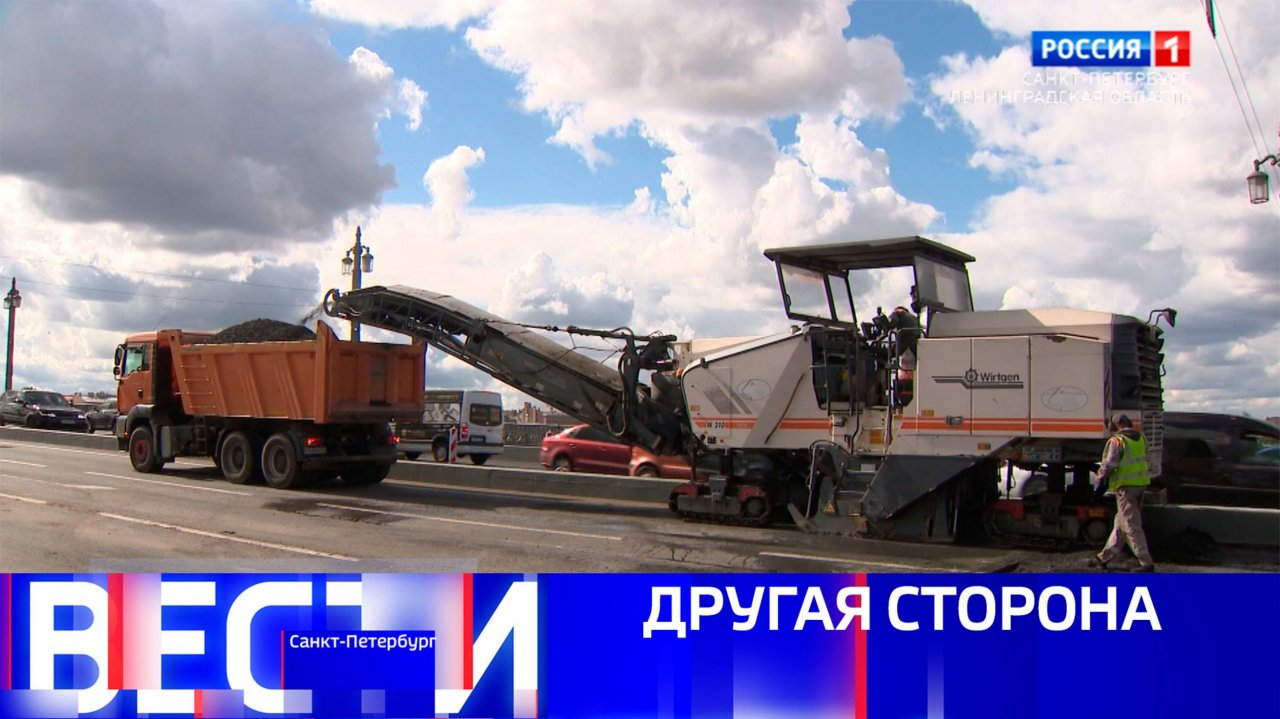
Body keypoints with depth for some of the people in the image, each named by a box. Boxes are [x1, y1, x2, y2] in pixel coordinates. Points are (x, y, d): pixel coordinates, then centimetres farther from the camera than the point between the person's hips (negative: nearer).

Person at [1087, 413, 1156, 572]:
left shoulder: (1117, 441, -13)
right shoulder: (1140, 439, 11)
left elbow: (1109, 463, -16)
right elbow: (1144, 459, 20)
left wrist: (1101, 477, 0)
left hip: (1126, 485, -8)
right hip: (1141, 483, 8)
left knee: (1131, 526, -4)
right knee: (1120, 523, 15)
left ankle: (1146, 562, -7)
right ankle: (1105, 557, 24)